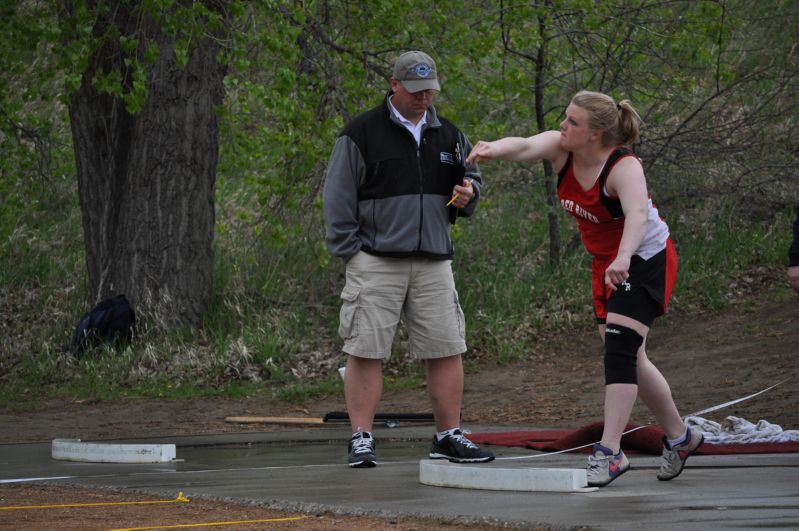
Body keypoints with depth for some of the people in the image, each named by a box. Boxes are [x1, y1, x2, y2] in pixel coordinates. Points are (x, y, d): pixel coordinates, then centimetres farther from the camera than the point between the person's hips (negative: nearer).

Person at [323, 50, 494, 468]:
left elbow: (470, 177, 28)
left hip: (434, 262, 4)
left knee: (447, 350, 2)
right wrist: (351, 252, -6)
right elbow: (338, 197, 0)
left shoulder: (447, 136, 15)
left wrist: (467, 194, 3)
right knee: (366, 351, -6)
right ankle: (361, 441, -1)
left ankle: (449, 437, 12)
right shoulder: (362, 133, 0)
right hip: (376, 260, -4)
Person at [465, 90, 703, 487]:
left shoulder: (624, 167, -29)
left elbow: (638, 215, -47)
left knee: (620, 348, -21)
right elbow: (525, 147, -34)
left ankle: (609, 451, -23)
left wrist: (624, 258, -66)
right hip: (607, 265, 8)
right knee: (629, 361, 14)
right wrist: (493, 149, -57)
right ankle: (679, 437, 31)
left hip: (646, 261, -8)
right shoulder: (560, 148, -13)